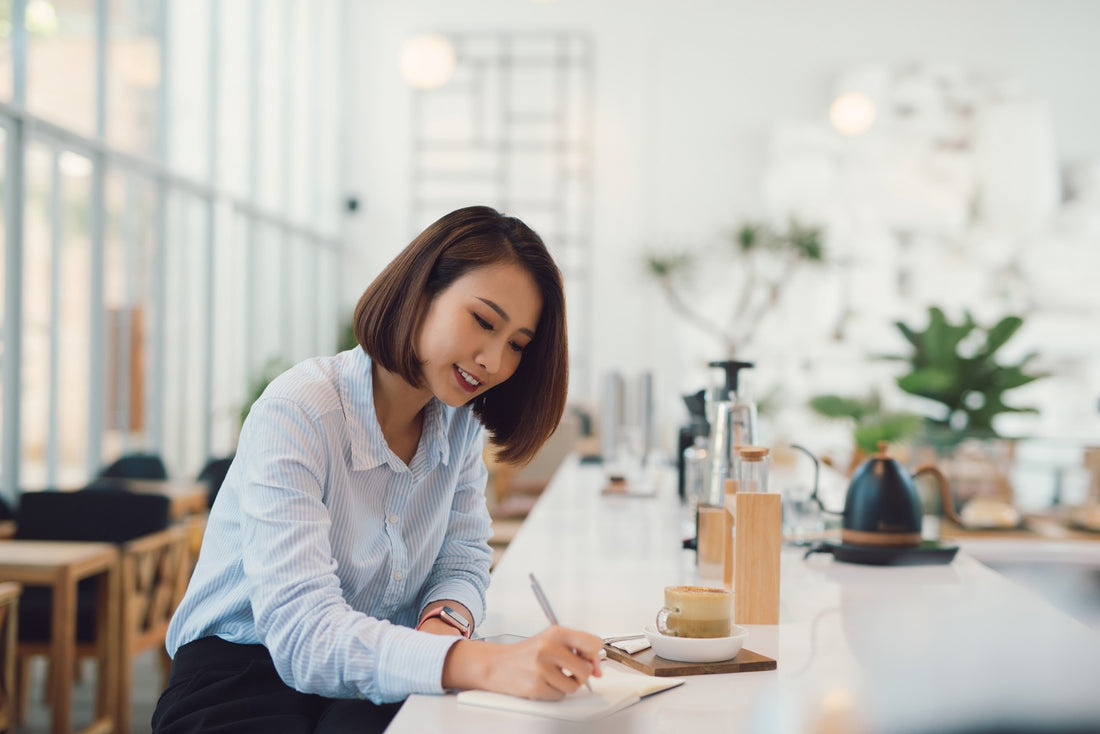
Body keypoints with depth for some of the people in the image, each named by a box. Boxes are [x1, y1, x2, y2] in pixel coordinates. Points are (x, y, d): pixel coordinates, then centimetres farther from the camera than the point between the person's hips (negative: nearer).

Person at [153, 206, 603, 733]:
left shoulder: (460, 423, 4)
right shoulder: (296, 414, -19)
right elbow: (301, 630, -30)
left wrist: (445, 620, -19)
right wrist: (488, 663, -45)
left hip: (374, 683, 3)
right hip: (243, 673, -3)